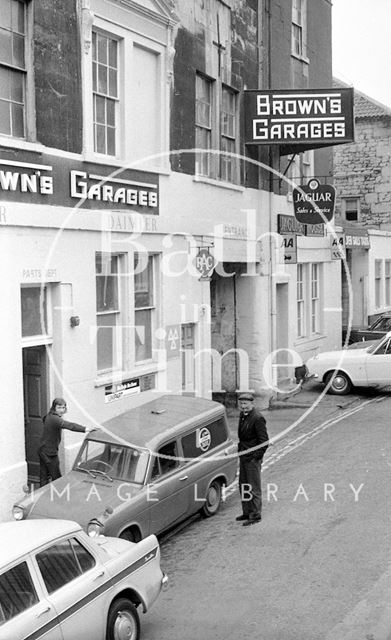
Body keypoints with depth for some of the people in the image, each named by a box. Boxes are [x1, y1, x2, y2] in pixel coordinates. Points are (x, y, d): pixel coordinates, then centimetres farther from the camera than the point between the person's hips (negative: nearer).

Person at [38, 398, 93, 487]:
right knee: (56, 477, 1)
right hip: (50, 453, -9)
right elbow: (69, 425, -38)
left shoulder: (49, 416, 7)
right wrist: (85, 429, -47)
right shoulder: (54, 419, -24)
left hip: (43, 451, 9)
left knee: (43, 477, 15)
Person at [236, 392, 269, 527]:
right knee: (243, 485, 16)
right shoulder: (242, 415, 8)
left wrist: (257, 457, -17)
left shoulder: (257, 418, -18)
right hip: (243, 455, 9)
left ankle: (255, 515, 8)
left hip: (253, 457, -9)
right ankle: (247, 512, 28)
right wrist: (240, 449, 14)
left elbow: (264, 441, -18)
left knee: (253, 487, -1)